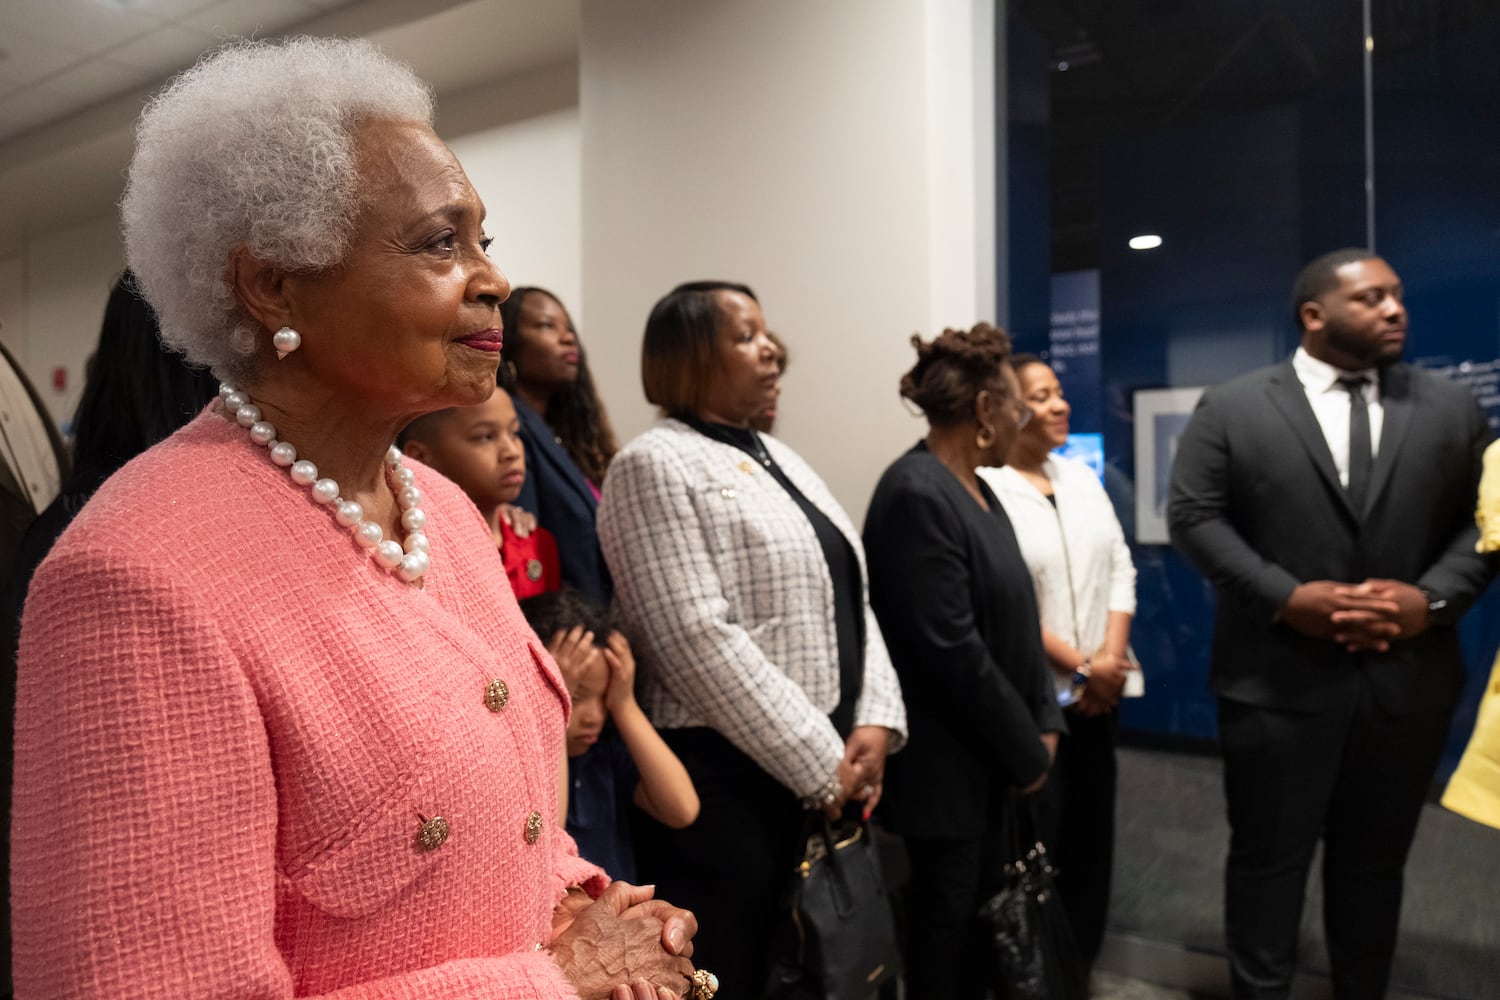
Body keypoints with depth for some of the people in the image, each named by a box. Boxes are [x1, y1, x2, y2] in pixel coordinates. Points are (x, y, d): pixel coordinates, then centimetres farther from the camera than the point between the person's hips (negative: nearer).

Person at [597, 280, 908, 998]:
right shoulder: (654, 465, -10)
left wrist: (875, 725, -3)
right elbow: (697, 641, -20)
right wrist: (820, 764, -15)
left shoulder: (779, 458, 15)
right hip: (729, 778, -7)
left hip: (834, 772, 8)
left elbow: (849, 603, 12)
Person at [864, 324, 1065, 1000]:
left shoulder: (974, 488, 8)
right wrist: (1026, 750, -13)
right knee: (946, 918, 8)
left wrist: (1044, 722, 3)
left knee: (983, 912, 19)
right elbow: (952, 650, -23)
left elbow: (1014, 618, 11)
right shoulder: (916, 494, -21)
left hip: (988, 754, 9)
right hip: (947, 763, -9)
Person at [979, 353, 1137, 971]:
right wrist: (1080, 667, -13)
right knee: (1039, 836, 6)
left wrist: (1110, 658, -6)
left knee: (1093, 827, 15)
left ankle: (1081, 962, 34)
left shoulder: (1081, 478, 9)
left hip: (1099, 691, 7)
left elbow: (1120, 570, 8)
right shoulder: (985, 488, -15)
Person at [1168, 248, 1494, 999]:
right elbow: (1193, 516, -7)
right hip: (1277, 677, -3)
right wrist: (1286, 596, -16)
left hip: (1408, 678, 3)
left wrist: (1433, 597, -11)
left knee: (1375, 861, 17)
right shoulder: (1230, 408, -1)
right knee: (1268, 857, 10)